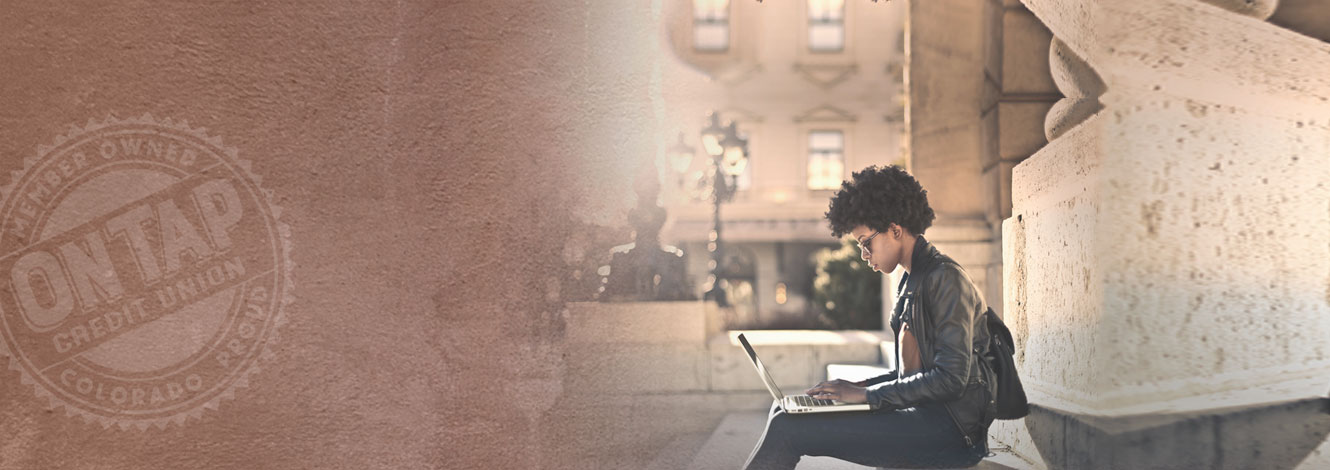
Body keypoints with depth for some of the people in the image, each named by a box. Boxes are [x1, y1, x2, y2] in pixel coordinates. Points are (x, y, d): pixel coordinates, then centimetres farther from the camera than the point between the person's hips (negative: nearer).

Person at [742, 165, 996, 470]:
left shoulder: (945, 278, -12)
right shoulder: (912, 281, 19)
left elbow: (950, 379, -19)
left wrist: (867, 395, -16)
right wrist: (860, 387, 6)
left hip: (950, 427, -10)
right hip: (922, 414, 10)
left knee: (787, 430, -21)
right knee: (785, 411, 5)